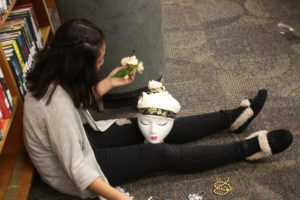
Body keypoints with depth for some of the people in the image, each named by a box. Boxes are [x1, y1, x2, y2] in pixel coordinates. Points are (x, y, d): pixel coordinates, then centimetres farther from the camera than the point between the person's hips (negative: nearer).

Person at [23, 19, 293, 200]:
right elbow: (76, 168, -32)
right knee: (163, 154, -13)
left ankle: (231, 117, 13)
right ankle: (247, 149, -3)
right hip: (71, 174, -8)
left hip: (80, 137, 8)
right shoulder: (58, 105, -37)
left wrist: (109, 83, 2)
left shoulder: (52, 75, -10)